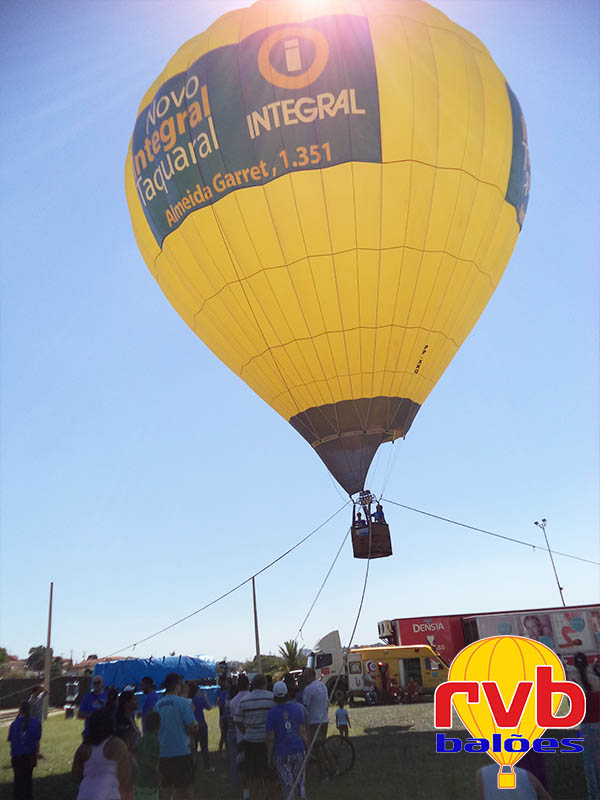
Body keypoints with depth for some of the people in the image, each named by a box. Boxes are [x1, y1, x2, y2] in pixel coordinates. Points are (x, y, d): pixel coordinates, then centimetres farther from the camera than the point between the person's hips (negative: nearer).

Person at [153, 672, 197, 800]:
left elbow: (156, 728, 14)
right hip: (181, 752, -5)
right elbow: (191, 729, -14)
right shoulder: (183, 702, -12)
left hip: (162, 754, 5)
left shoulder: (158, 704, 5)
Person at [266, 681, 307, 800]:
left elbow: (270, 738, -12)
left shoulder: (271, 713, -13)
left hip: (281, 755, -2)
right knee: (299, 783, 21)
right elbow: (303, 731, 0)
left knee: (287, 786, 9)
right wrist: (307, 748, 12)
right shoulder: (297, 708, -5)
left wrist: (269, 757, -1)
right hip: (299, 751, 2)